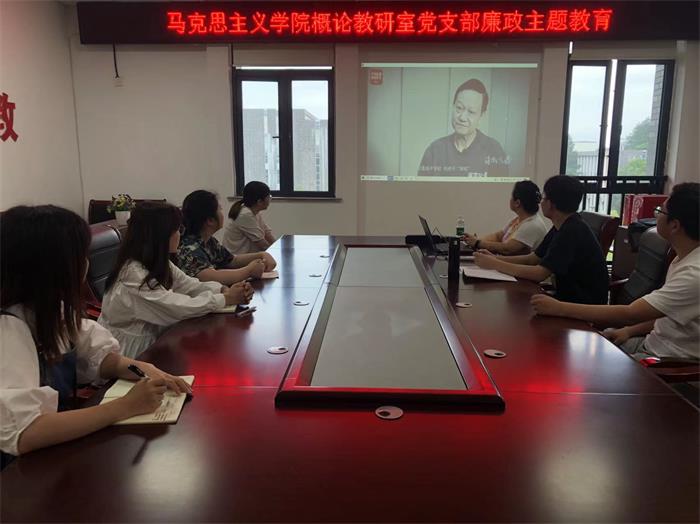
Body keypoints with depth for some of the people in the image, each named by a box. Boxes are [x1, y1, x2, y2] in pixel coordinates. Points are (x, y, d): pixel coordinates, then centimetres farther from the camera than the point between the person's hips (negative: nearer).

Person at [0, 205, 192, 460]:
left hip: (63, 444, 7)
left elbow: (98, 356, 5)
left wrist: (143, 369, -14)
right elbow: (22, 434, -36)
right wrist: (126, 406, -33)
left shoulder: (51, 308, -1)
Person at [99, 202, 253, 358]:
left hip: (151, 341, 7)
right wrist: (226, 299, -18)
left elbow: (190, 285, 2)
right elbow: (180, 308, -26)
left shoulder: (158, 263, 0)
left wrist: (224, 289, -15)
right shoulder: (134, 275, -25)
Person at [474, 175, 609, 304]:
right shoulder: (562, 227, 8)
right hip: (569, 296, 8)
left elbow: (540, 273, -27)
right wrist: (496, 258, -4)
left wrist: (494, 264, -22)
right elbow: (533, 258, 9)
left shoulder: (573, 231, -23)